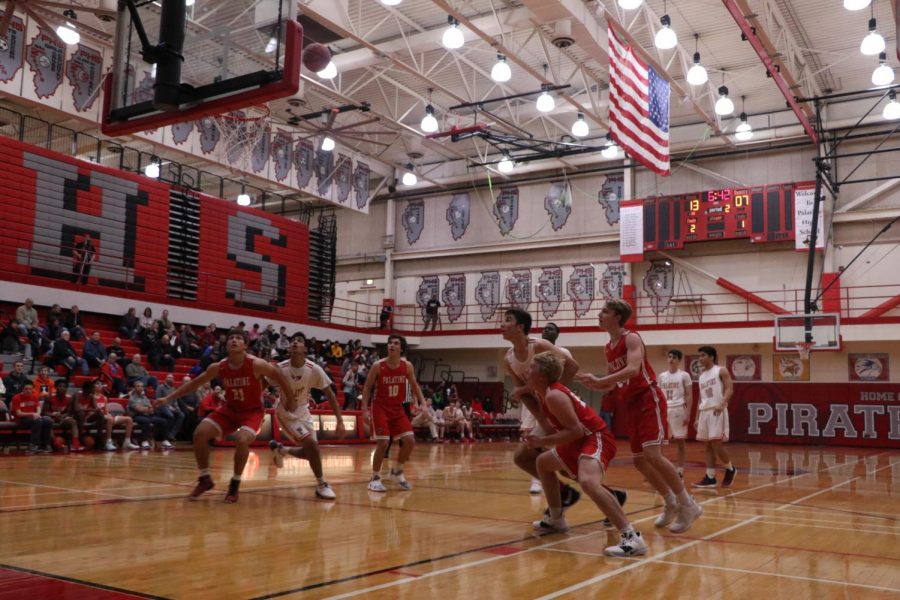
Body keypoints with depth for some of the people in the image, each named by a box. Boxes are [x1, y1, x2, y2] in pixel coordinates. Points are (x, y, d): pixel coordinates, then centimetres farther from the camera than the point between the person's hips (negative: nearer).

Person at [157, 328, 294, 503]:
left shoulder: (256, 364, -23)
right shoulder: (217, 367, -11)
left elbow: (279, 376, -9)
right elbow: (195, 383, 3)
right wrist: (168, 398, 1)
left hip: (252, 411, -4)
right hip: (230, 409, 4)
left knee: (242, 440, -31)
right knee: (200, 433, -12)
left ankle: (235, 484, -7)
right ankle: (205, 479, 7)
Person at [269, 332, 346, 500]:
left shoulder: (314, 369, -18)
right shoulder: (280, 368, -22)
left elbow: (330, 395, -13)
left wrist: (340, 421, -17)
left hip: (302, 412, 4)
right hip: (286, 413, -4)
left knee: (310, 451, 8)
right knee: (312, 444, -20)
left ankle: (281, 450, 37)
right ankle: (322, 485, -4)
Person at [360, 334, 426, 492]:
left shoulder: (407, 366, -4)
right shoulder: (378, 366, -13)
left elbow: (414, 385, 10)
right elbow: (367, 388, -6)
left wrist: (422, 403, -3)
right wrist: (365, 409, -14)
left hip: (397, 409, 4)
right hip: (380, 408, -4)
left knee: (410, 440, -3)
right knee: (382, 443, -14)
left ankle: (397, 472, 19)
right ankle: (375, 478, 4)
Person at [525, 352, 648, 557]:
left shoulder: (553, 396, -21)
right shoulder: (546, 392, 8)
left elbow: (576, 431, -26)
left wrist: (542, 441, -23)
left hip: (596, 438, -11)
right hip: (581, 441, 11)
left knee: (588, 482, -37)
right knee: (543, 463, 26)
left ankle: (632, 538, -39)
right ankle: (556, 520, 35)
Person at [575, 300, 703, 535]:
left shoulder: (631, 338, -11)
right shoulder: (608, 348, 13)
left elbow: (633, 369, -30)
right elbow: (610, 385, 18)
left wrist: (599, 380, -33)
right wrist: (591, 383, -1)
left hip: (649, 399, -9)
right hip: (632, 404, 9)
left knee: (652, 455, -19)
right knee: (639, 461, 8)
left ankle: (688, 505, -6)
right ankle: (671, 504, 25)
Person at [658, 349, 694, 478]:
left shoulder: (684, 375, -2)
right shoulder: (662, 376, 10)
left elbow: (689, 395, -4)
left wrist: (688, 413, -11)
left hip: (679, 410, -4)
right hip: (664, 410, 4)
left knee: (679, 441, 2)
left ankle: (680, 469, 9)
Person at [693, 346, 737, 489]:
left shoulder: (721, 371, -2)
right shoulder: (702, 375, 18)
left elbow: (729, 389, -13)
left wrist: (722, 404, -29)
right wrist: (697, 418, 17)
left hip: (717, 411, -7)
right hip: (704, 412, 7)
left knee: (717, 445, -10)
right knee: (709, 446, 6)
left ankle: (730, 469, 14)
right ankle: (710, 478, 8)